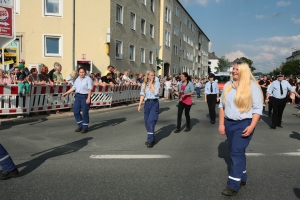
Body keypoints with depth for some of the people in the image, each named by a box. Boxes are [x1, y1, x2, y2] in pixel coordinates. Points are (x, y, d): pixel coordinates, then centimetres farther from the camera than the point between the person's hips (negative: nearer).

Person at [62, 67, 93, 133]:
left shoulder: (88, 79, -7)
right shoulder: (77, 79, 14)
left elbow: (90, 89, -13)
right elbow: (73, 88, 17)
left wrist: (88, 98, -21)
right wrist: (66, 93, 14)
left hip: (85, 96, -7)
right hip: (78, 96, 7)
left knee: (85, 112, -2)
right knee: (76, 111, 7)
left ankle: (85, 127, 11)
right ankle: (80, 126, 22)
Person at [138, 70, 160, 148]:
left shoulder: (156, 83, -1)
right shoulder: (144, 84, 9)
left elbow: (155, 92, -15)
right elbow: (142, 95, 7)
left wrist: (151, 84, -10)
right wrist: (139, 105, 1)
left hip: (154, 103, -4)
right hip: (147, 103, 4)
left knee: (151, 121, -13)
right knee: (147, 122, 7)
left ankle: (150, 140, -8)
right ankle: (151, 138, 23)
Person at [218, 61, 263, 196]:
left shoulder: (252, 86, -7)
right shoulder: (228, 85, 7)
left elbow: (257, 108, -10)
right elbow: (222, 105, 8)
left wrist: (252, 126, -19)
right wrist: (221, 123, 2)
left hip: (244, 123, -5)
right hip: (229, 123, 5)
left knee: (237, 152, -10)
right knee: (236, 152, 13)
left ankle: (233, 185, -5)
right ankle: (242, 178, 29)